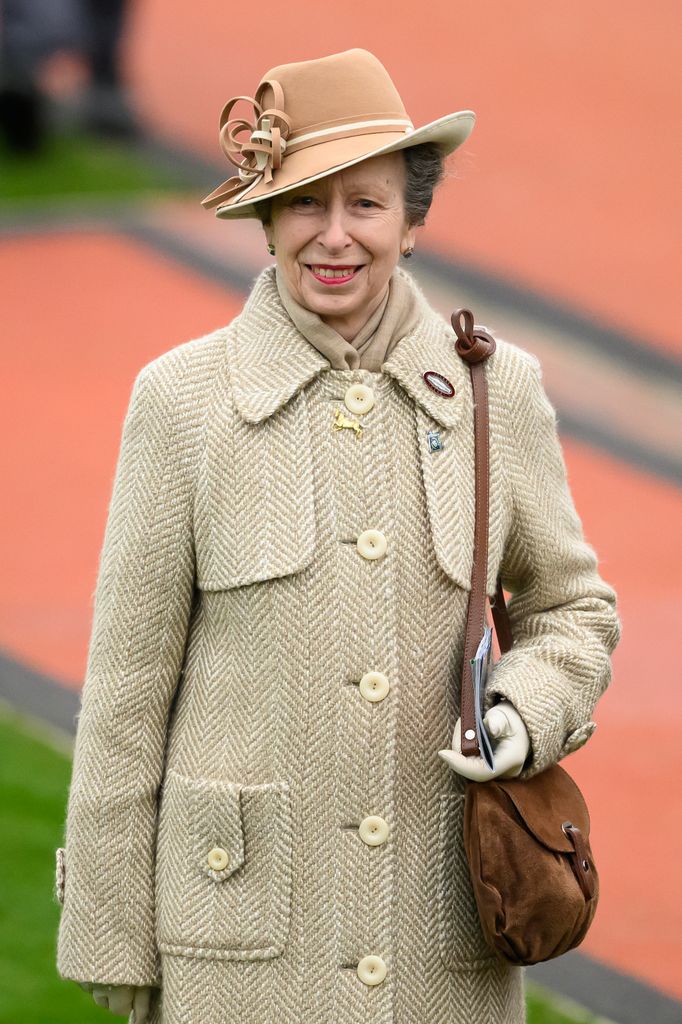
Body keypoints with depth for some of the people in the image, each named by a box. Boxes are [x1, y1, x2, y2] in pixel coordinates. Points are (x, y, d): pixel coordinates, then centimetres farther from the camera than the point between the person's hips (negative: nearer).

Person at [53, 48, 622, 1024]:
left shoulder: (497, 392, 3)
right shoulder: (184, 397, -2)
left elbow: (572, 607, 16)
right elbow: (129, 679, 1)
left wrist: (530, 714, -7)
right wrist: (112, 938, 1)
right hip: (245, 938, -2)